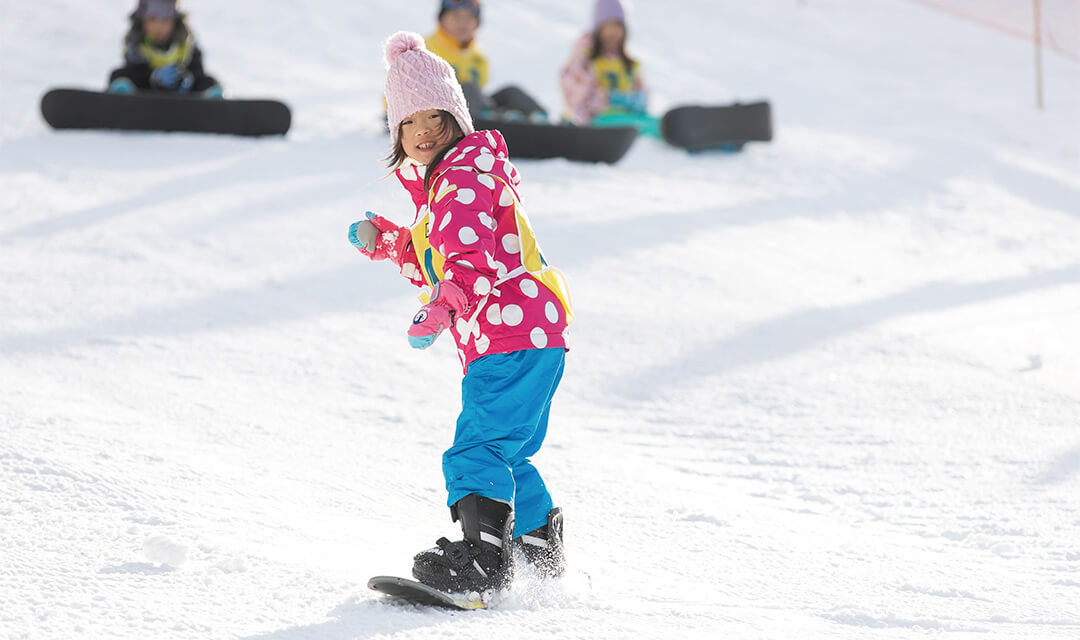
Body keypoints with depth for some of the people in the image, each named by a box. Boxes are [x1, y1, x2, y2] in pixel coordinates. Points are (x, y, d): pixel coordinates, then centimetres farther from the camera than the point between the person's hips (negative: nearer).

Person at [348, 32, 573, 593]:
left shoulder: (464, 179, -14)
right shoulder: (440, 181, 20)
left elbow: (474, 264, -26)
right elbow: (434, 261, 29)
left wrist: (440, 312, -40)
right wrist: (383, 241, 14)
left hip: (510, 338, -11)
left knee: (477, 451, -20)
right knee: (506, 454, 23)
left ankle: (485, 557, -29)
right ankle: (542, 549, 36)